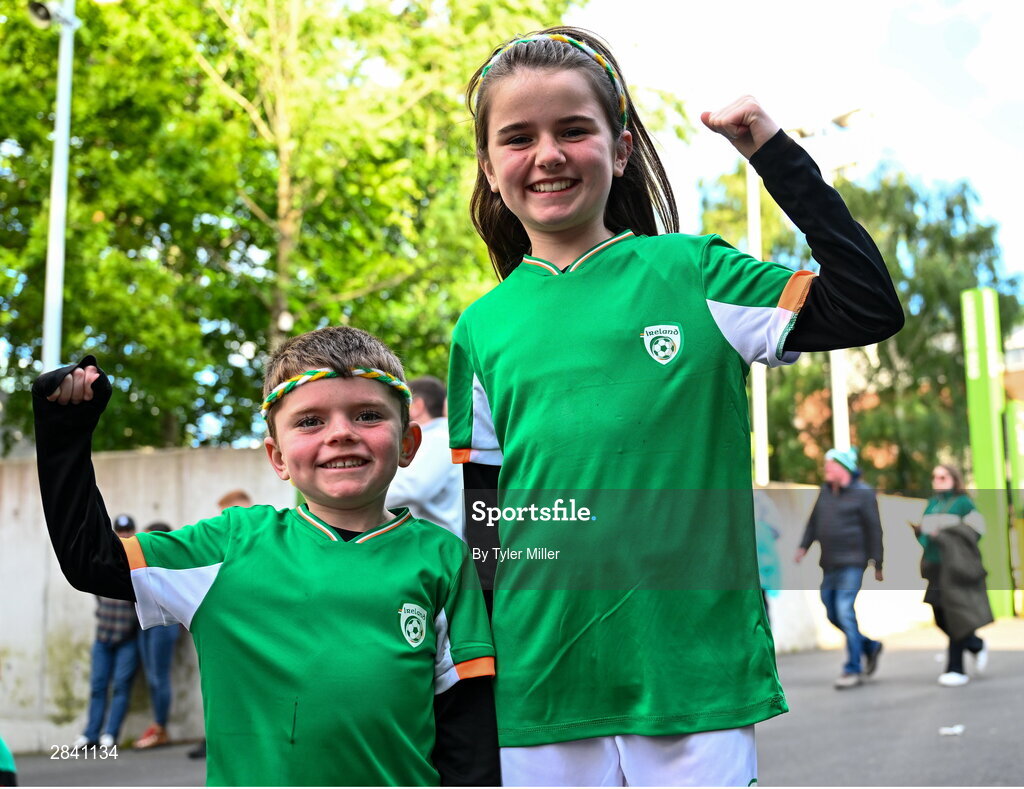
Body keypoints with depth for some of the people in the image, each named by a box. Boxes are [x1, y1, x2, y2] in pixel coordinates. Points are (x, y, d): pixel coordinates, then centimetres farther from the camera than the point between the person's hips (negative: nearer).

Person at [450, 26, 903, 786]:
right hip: (540, 690, 2)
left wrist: (779, 156, -10)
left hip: (697, 674, -2)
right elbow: (478, 520, 9)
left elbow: (872, 308, -9)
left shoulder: (693, 273, 0)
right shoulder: (482, 328, 6)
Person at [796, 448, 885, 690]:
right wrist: (804, 546, 8)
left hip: (852, 563, -7)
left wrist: (877, 564, -8)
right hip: (829, 564, 7)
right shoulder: (825, 490, 12)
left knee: (845, 611, -13)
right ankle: (870, 646, 30)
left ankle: (853, 669, -4)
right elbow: (814, 520, 18)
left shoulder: (862, 493, -7)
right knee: (832, 613, 10)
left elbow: (874, 530, -7)